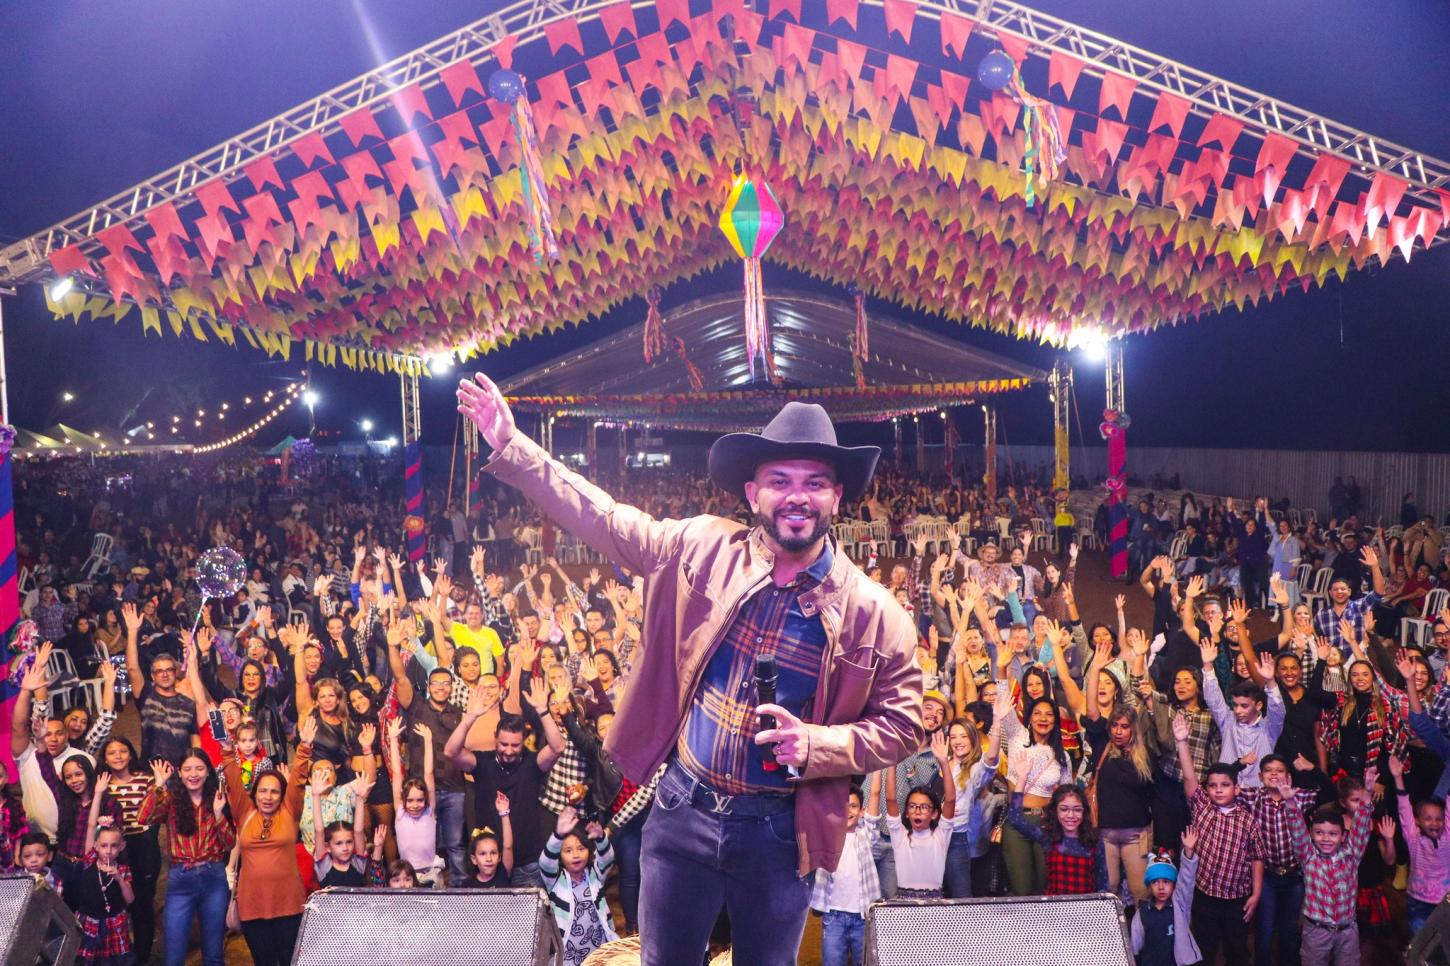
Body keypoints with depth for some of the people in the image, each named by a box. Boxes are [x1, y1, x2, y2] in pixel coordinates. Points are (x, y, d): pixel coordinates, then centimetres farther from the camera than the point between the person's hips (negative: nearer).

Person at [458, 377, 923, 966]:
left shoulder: (874, 613, -9)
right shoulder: (703, 549, -5)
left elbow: (901, 727, -3)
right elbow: (602, 519, 4)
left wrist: (818, 744, -20)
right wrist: (511, 448, 0)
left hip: (780, 831, -1)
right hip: (684, 809, 1)